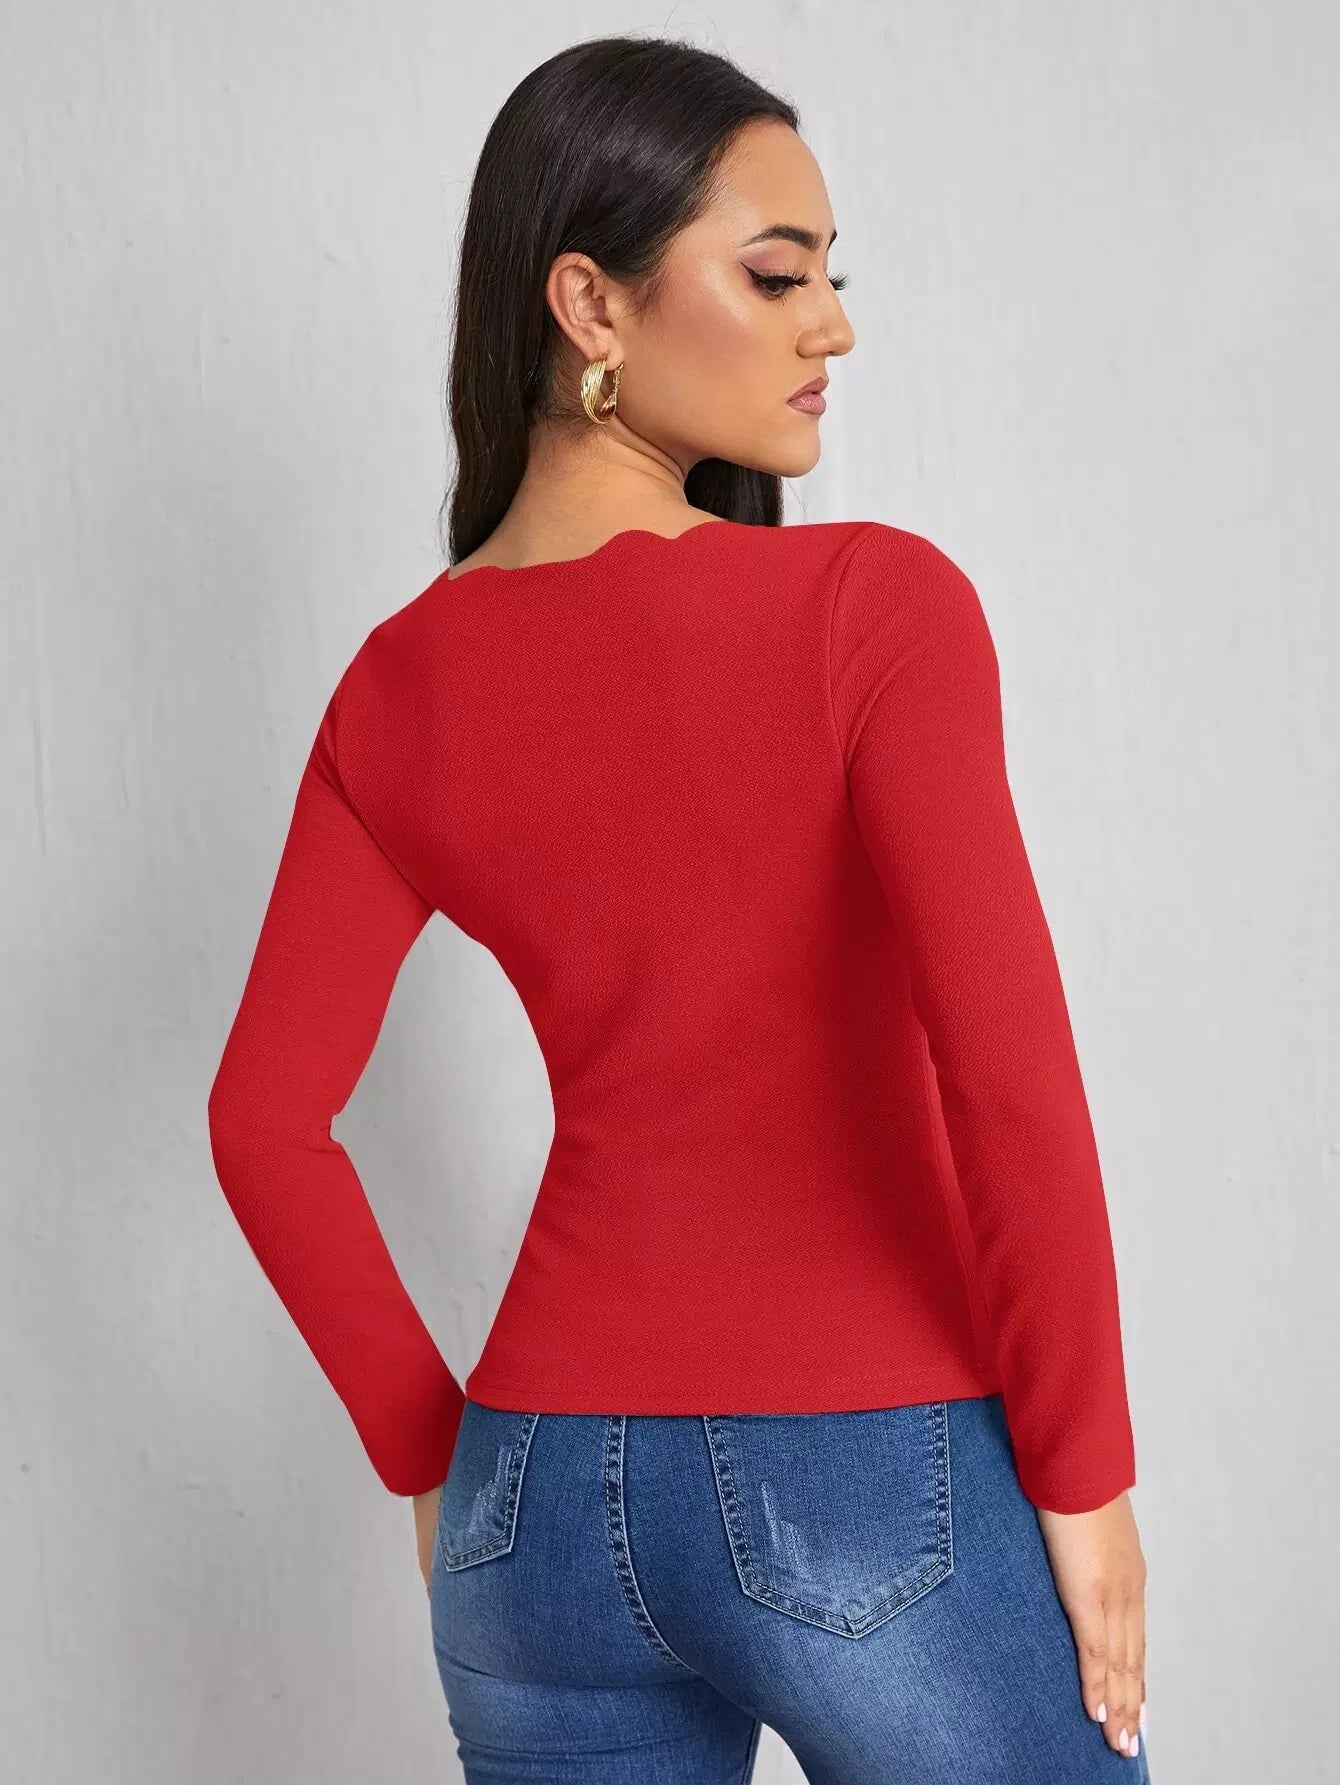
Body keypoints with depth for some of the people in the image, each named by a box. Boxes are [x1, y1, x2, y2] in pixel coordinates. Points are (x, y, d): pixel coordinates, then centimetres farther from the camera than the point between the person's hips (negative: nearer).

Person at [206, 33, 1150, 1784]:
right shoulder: (872, 606, -14)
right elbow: (1008, 1070, -20)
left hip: (546, 1504, 5)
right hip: (876, 1498, -4)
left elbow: (266, 1121, 2)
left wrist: (432, 1454, 11)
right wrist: (1084, 1477, -9)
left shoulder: (400, 690, 1)